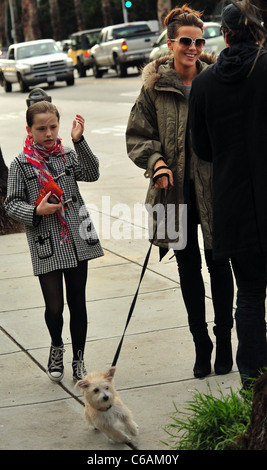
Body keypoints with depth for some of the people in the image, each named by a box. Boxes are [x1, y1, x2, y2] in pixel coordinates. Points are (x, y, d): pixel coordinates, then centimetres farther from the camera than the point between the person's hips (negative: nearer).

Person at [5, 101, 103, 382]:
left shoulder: (69, 156, 6)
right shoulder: (21, 164, 0)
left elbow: (92, 174, -11)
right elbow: (12, 204, 0)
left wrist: (79, 141, -19)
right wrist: (36, 212, -16)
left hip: (77, 240, 2)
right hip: (46, 246, -2)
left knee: (77, 304, 8)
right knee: (54, 307, -4)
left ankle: (78, 360, 23)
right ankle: (56, 346, 27)